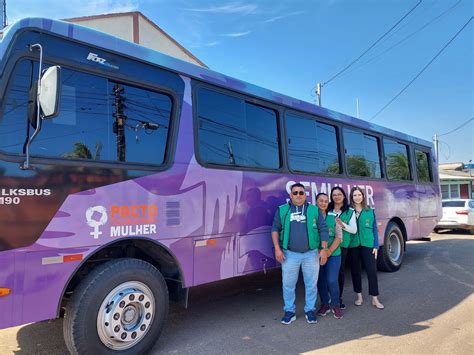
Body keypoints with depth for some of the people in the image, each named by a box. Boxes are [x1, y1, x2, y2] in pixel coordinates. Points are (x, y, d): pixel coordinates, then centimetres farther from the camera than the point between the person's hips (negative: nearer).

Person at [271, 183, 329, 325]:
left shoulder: (314, 210, 4)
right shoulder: (282, 210, 3)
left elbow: (323, 229, 4)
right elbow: (275, 229, 3)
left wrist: (324, 249, -2)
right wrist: (277, 249, -5)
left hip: (311, 254, 1)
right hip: (290, 254, 0)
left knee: (311, 284, 10)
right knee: (288, 284, 7)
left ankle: (310, 310, 28)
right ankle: (289, 311, 24)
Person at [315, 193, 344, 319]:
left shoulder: (333, 217, 4)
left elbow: (339, 237, 1)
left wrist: (329, 251, -9)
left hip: (333, 254, 0)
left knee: (332, 280, -7)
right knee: (321, 280, 6)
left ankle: (335, 305, 14)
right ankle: (325, 304, 25)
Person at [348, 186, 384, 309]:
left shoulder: (370, 211, 4)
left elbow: (374, 229, 5)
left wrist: (376, 246, 0)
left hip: (367, 244, 0)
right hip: (353, 245, 0)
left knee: (372, 270, 0)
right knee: (355, 271, 9)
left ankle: (375, 299, 11)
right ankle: (359, 296, 25)